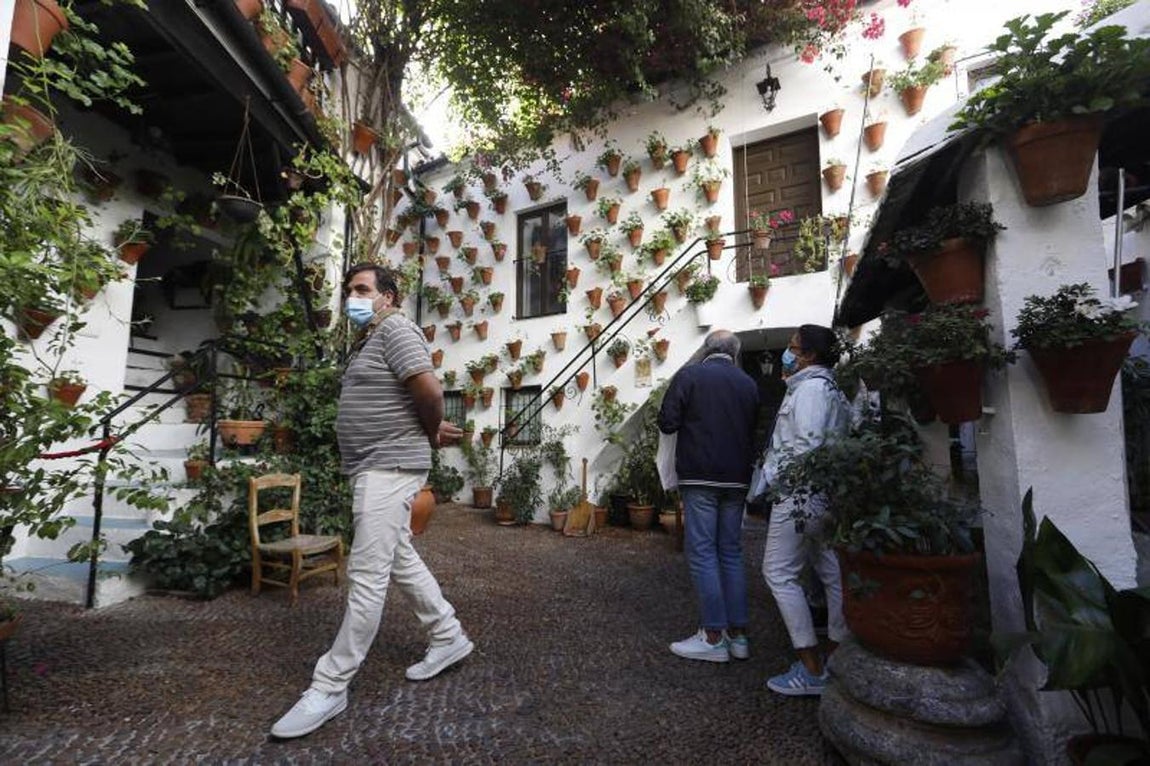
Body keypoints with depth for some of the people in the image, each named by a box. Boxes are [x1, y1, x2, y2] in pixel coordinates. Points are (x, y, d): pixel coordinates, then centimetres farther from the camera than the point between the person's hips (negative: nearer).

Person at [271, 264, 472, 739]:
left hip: (390, 467, -11)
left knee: (367, 575, -4)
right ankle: (449, 638, 30)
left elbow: (430, 389, -22)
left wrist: (431, 433, -5)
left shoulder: (395, 328, -11)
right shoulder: (369, 340, 20)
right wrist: (435, 431, 11)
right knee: (400, 560, 16)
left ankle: (329, 688, 7)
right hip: (372, 467, 11)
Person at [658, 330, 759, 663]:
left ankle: (714, 637, 5)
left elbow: (667, 423, -8)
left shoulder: (689, 376, -6)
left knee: (702, 553, 1)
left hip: (700, 477, -5)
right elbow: (757, 431, 13)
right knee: (732, 553, 13)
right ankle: (738, 635, 19)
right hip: (737, 479, 5)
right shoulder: (749, 383, 7)